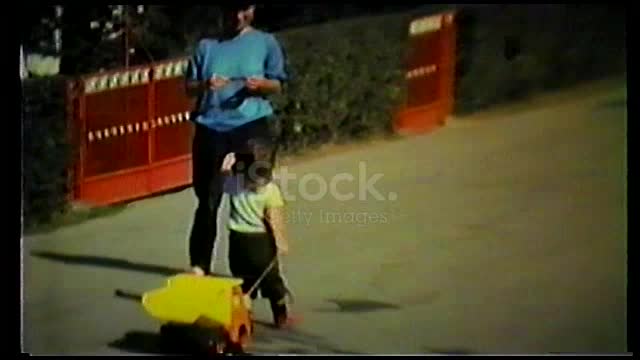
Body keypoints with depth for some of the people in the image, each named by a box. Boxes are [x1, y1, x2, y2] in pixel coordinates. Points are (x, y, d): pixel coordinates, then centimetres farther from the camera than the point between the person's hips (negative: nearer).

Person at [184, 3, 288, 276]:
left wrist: (261, 84, -16)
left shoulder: (265, 42, 7)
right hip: (211, 128, 1)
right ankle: (199, 265, 10)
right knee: (208, 199, 3)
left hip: (252, 126, -1)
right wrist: (204, 85, -12)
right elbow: (189, 87, 10)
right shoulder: (206, 46, 10)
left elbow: (278, 84, 6)